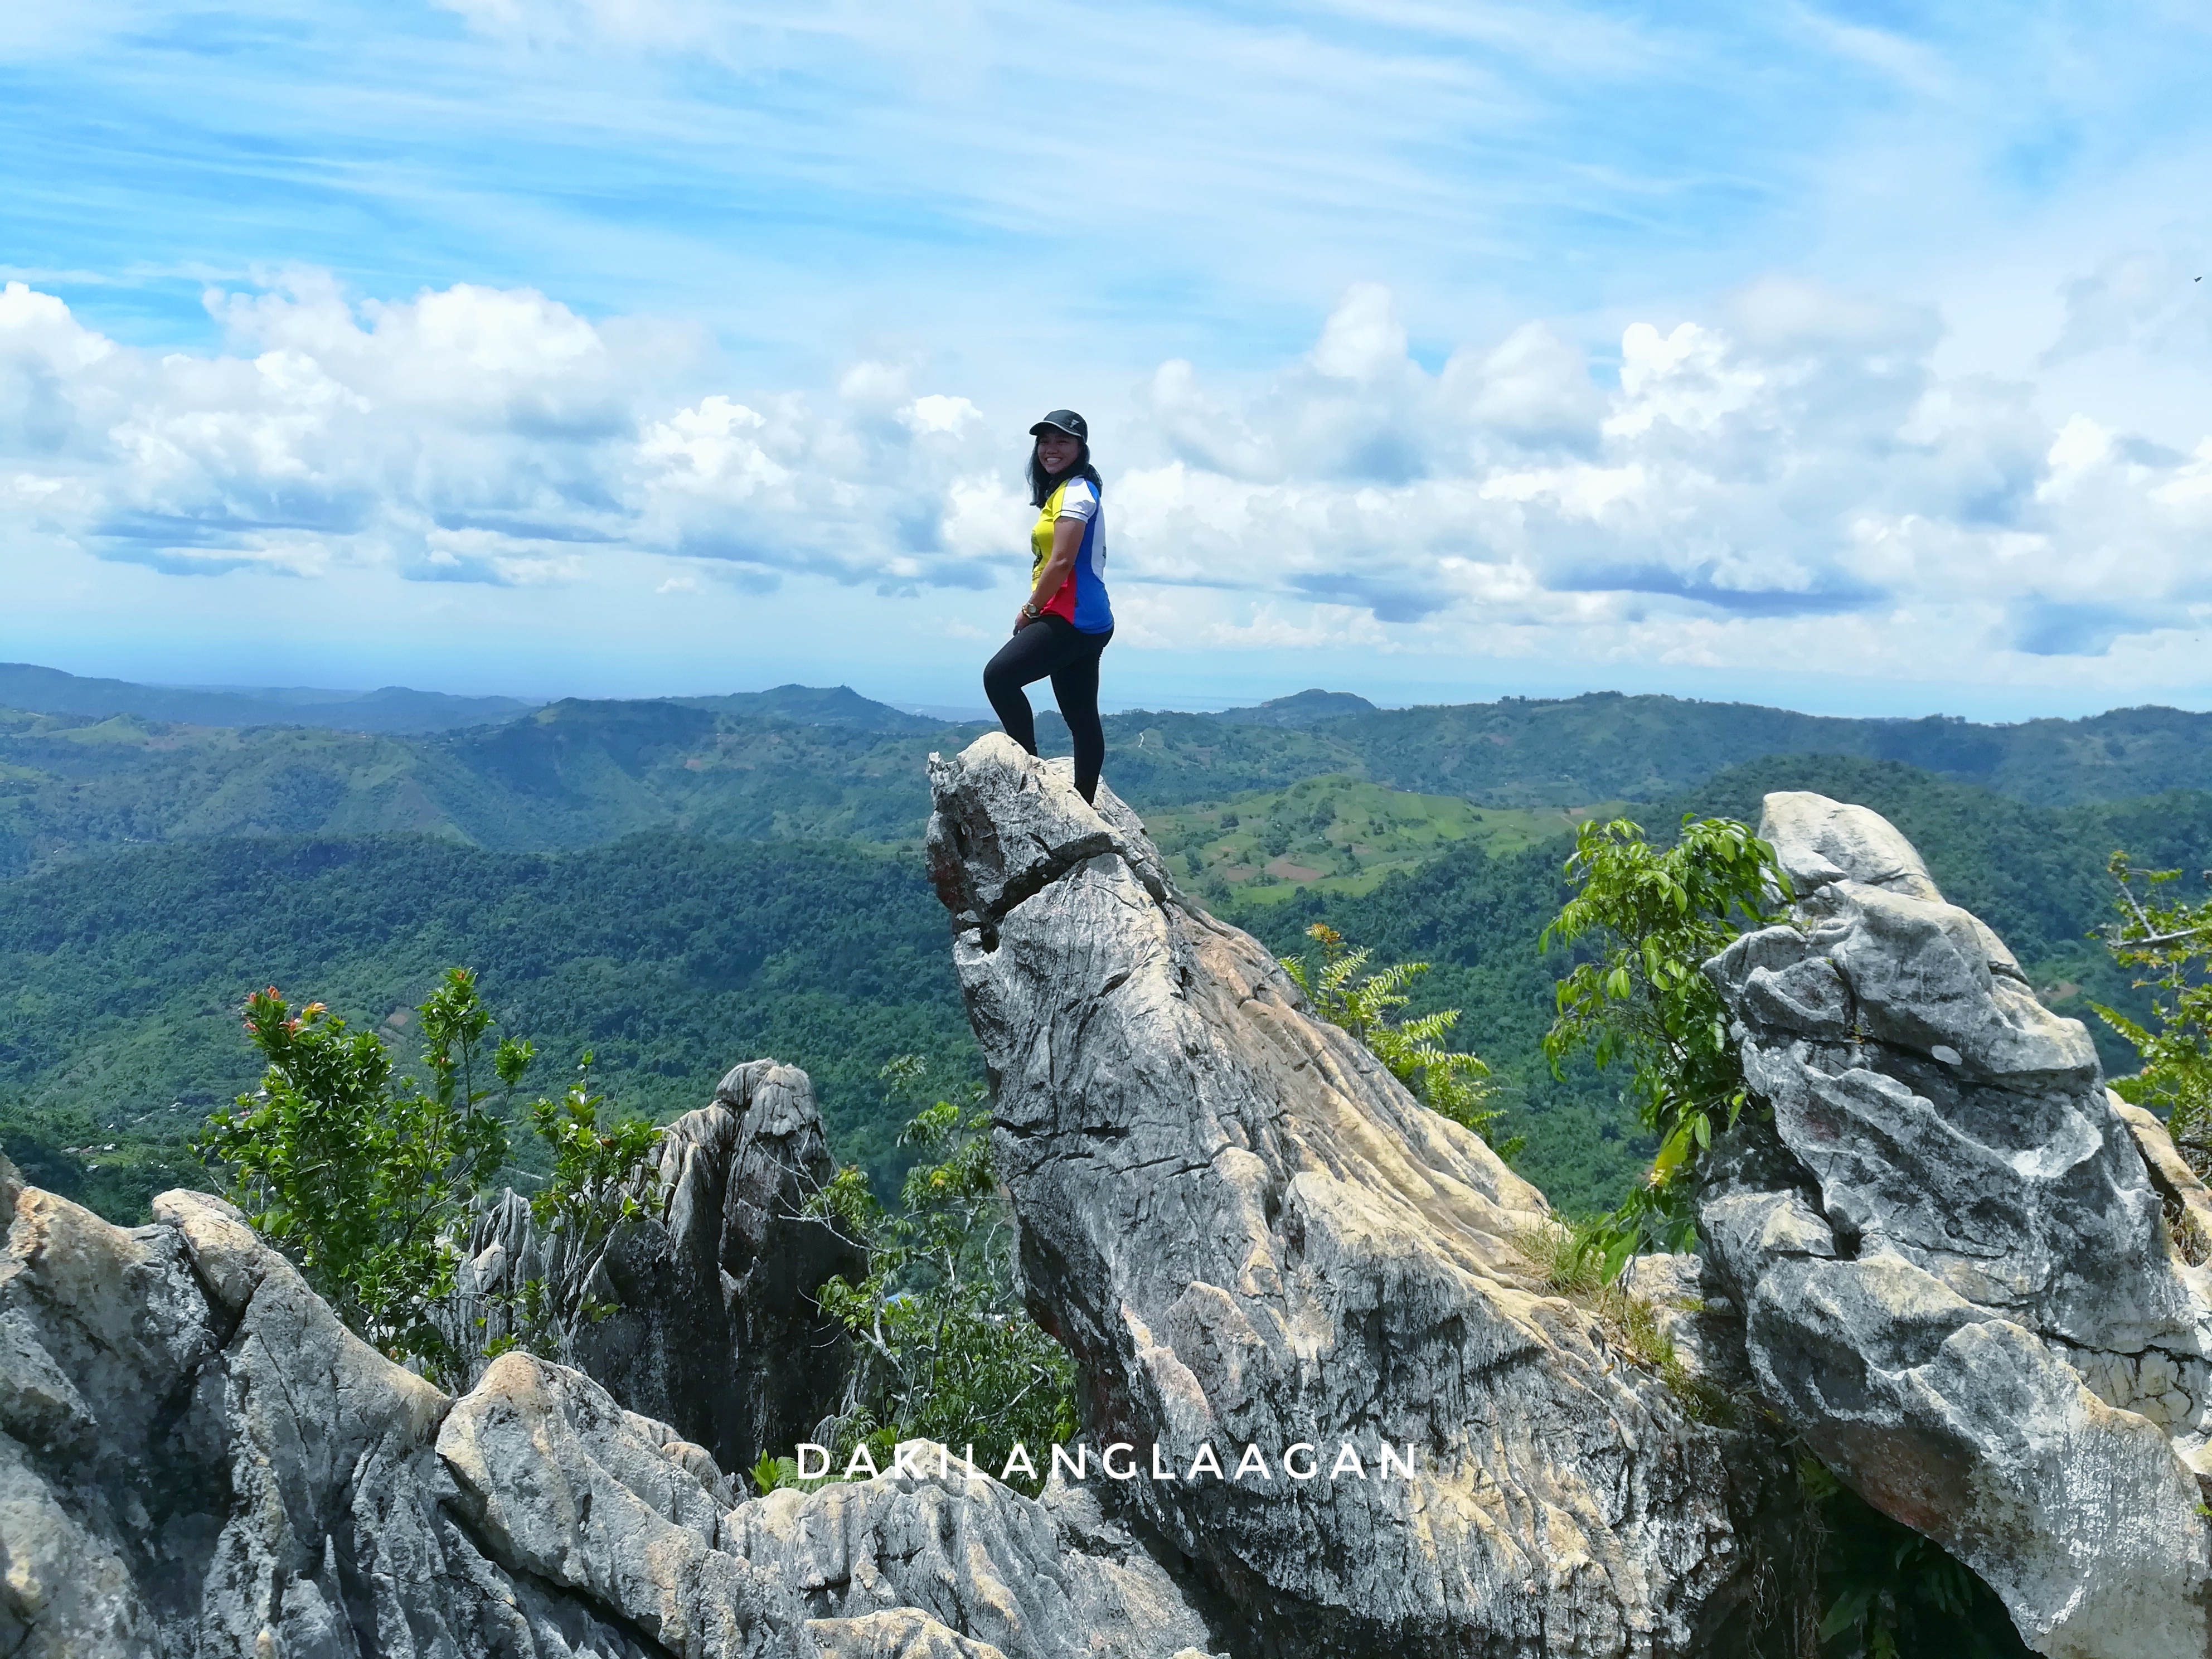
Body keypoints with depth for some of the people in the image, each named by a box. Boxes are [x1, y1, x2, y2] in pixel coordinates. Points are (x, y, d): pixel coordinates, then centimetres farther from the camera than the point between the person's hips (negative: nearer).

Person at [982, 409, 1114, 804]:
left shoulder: (1075, 492, -9)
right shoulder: (1064, 491, 22)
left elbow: (1061, 563, -17)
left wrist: (1029, 611, -7)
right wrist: (1036, 610, 6)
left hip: (1072, 618, -10)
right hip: (1083, 622, 10)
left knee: (1000, 676, -17)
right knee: (1082, 719, 9)